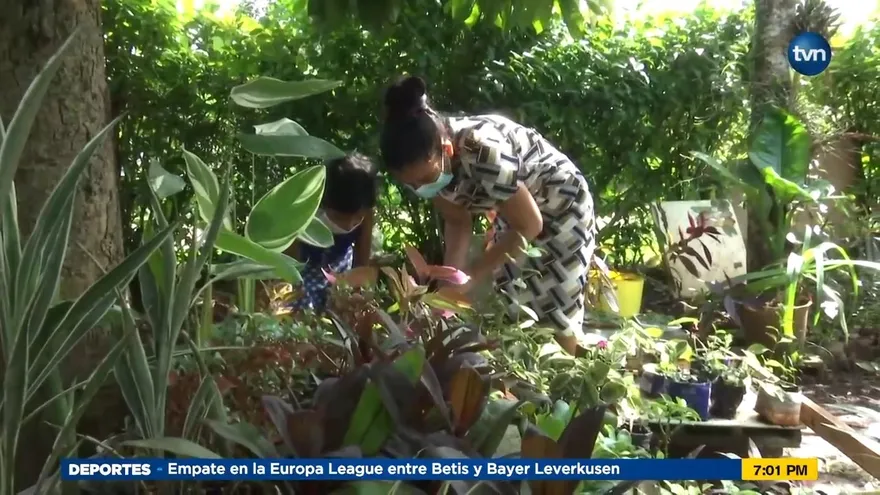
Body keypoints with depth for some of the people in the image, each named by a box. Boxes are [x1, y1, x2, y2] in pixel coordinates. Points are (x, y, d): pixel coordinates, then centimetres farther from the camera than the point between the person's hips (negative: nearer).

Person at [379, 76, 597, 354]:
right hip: (513, 211, 6)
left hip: (561, 208, -6)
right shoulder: (429, 161, -19)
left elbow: (529, 225, -28)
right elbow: (457, 222, -4)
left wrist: (470, 278, -27)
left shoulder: (483, 152, -40)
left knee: (556, 316, -2)